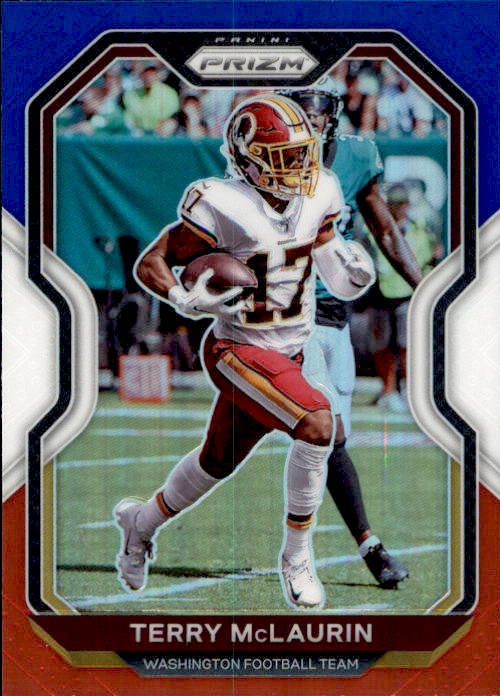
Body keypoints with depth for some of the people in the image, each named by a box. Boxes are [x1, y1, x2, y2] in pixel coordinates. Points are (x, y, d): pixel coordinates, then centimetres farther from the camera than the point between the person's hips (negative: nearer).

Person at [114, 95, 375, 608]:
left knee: (218, 462, 22)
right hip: (238, 352, -7)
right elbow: (149, 264, -13)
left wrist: (352, 272, -14)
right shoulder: (224, 206, -21)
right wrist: (188, 301, -31)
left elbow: (338, 278, 9)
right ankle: (296, 557, -10)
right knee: (316, 424, -27)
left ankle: (142, 523, 49)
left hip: (287, 355, 7)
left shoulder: (318, 196, -3)